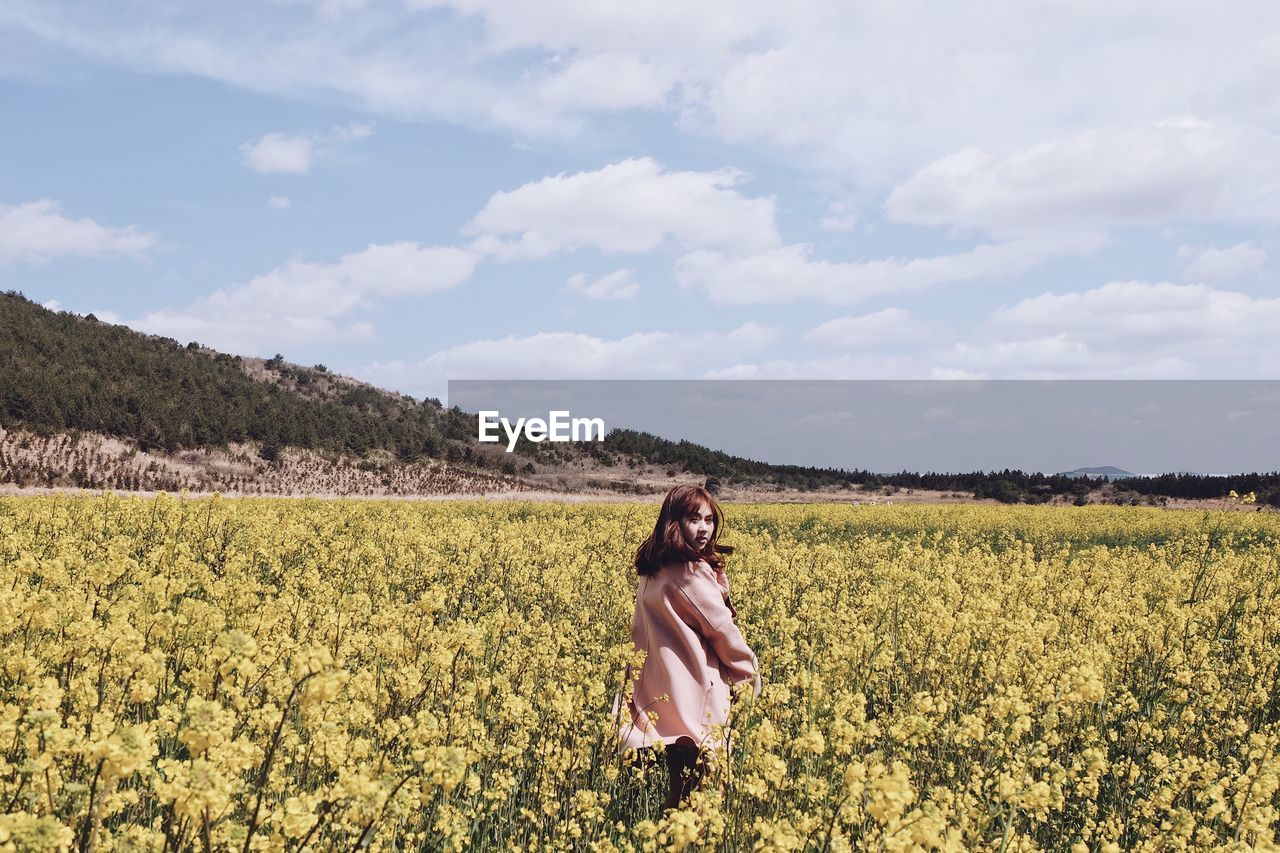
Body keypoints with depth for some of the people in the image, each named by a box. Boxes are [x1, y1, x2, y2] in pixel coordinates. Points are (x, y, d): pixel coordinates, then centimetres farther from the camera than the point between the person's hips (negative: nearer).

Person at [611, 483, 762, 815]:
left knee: (678, 785, 15)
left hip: (657, 688, 9)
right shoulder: (691, 572, -17)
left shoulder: (653, 569, 10)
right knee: (694, 788, -2)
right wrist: (750, 674, 2)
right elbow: (721, 629, -12)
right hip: (694, 694, -8)